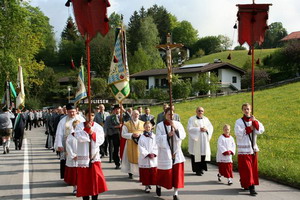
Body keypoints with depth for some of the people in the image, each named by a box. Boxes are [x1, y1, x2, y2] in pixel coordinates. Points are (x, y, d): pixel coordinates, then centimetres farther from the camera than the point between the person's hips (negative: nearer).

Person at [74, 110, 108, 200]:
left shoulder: (98, 127, 5)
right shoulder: (79, 126, 0)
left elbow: (101, 140, -5)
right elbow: (79, 137, -17)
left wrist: (92, 133, -15)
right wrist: (87, 129, -21)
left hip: (94, 155, 1)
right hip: (83, 156, -1)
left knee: (96, 178, -5)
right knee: (84, 178, 4)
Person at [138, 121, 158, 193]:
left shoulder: (154, 137, 5)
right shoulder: (142, 138, 0)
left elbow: (156, 147, 2)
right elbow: (141, 148, -6)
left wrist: (153, 154, -13)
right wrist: (148, 154, -15)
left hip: (153, 158, 1)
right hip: (144, 158, -1)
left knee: (153, 173, 3)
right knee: (145, 174, 0)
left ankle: (153, 183, 13)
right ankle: (147, 186, 8)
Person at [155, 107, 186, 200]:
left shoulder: (178, 124, 1)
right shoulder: (160, 126, -6)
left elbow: (183, 135, -12)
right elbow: (158, 140, -10)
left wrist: (175, 128, -24)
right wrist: (168, 135, -22)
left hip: (176, 152, 2)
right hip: (165, 152, -2)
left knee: (177, 172, -4)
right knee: (165, 173, 7)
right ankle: (159, 185, 39)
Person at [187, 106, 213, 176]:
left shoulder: (206, 119, 12)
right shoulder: (192, 119, -1)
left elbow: (211, 127, 8)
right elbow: (190, 128, -12)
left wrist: (206, 129, -12)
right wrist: (199, 129, -17)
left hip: (204, 140, 4)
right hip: (195, 140, -4)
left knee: (204, 154, 1)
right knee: (196, 154, -5)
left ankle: (201, 168, 14)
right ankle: (197, 170, 1)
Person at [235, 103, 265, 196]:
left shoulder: (254, 121, 8)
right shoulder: (239, 121, -5)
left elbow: (261, 130, -7)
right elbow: (238, 134, -17)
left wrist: (255, 121, -17)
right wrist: (249, 128, -12)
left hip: (253, 148, 5)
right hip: (244, 149, -5)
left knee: (253, 168, 9)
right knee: (246, 169, -8)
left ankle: (246, 184, 24)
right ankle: (251, 187, -9)